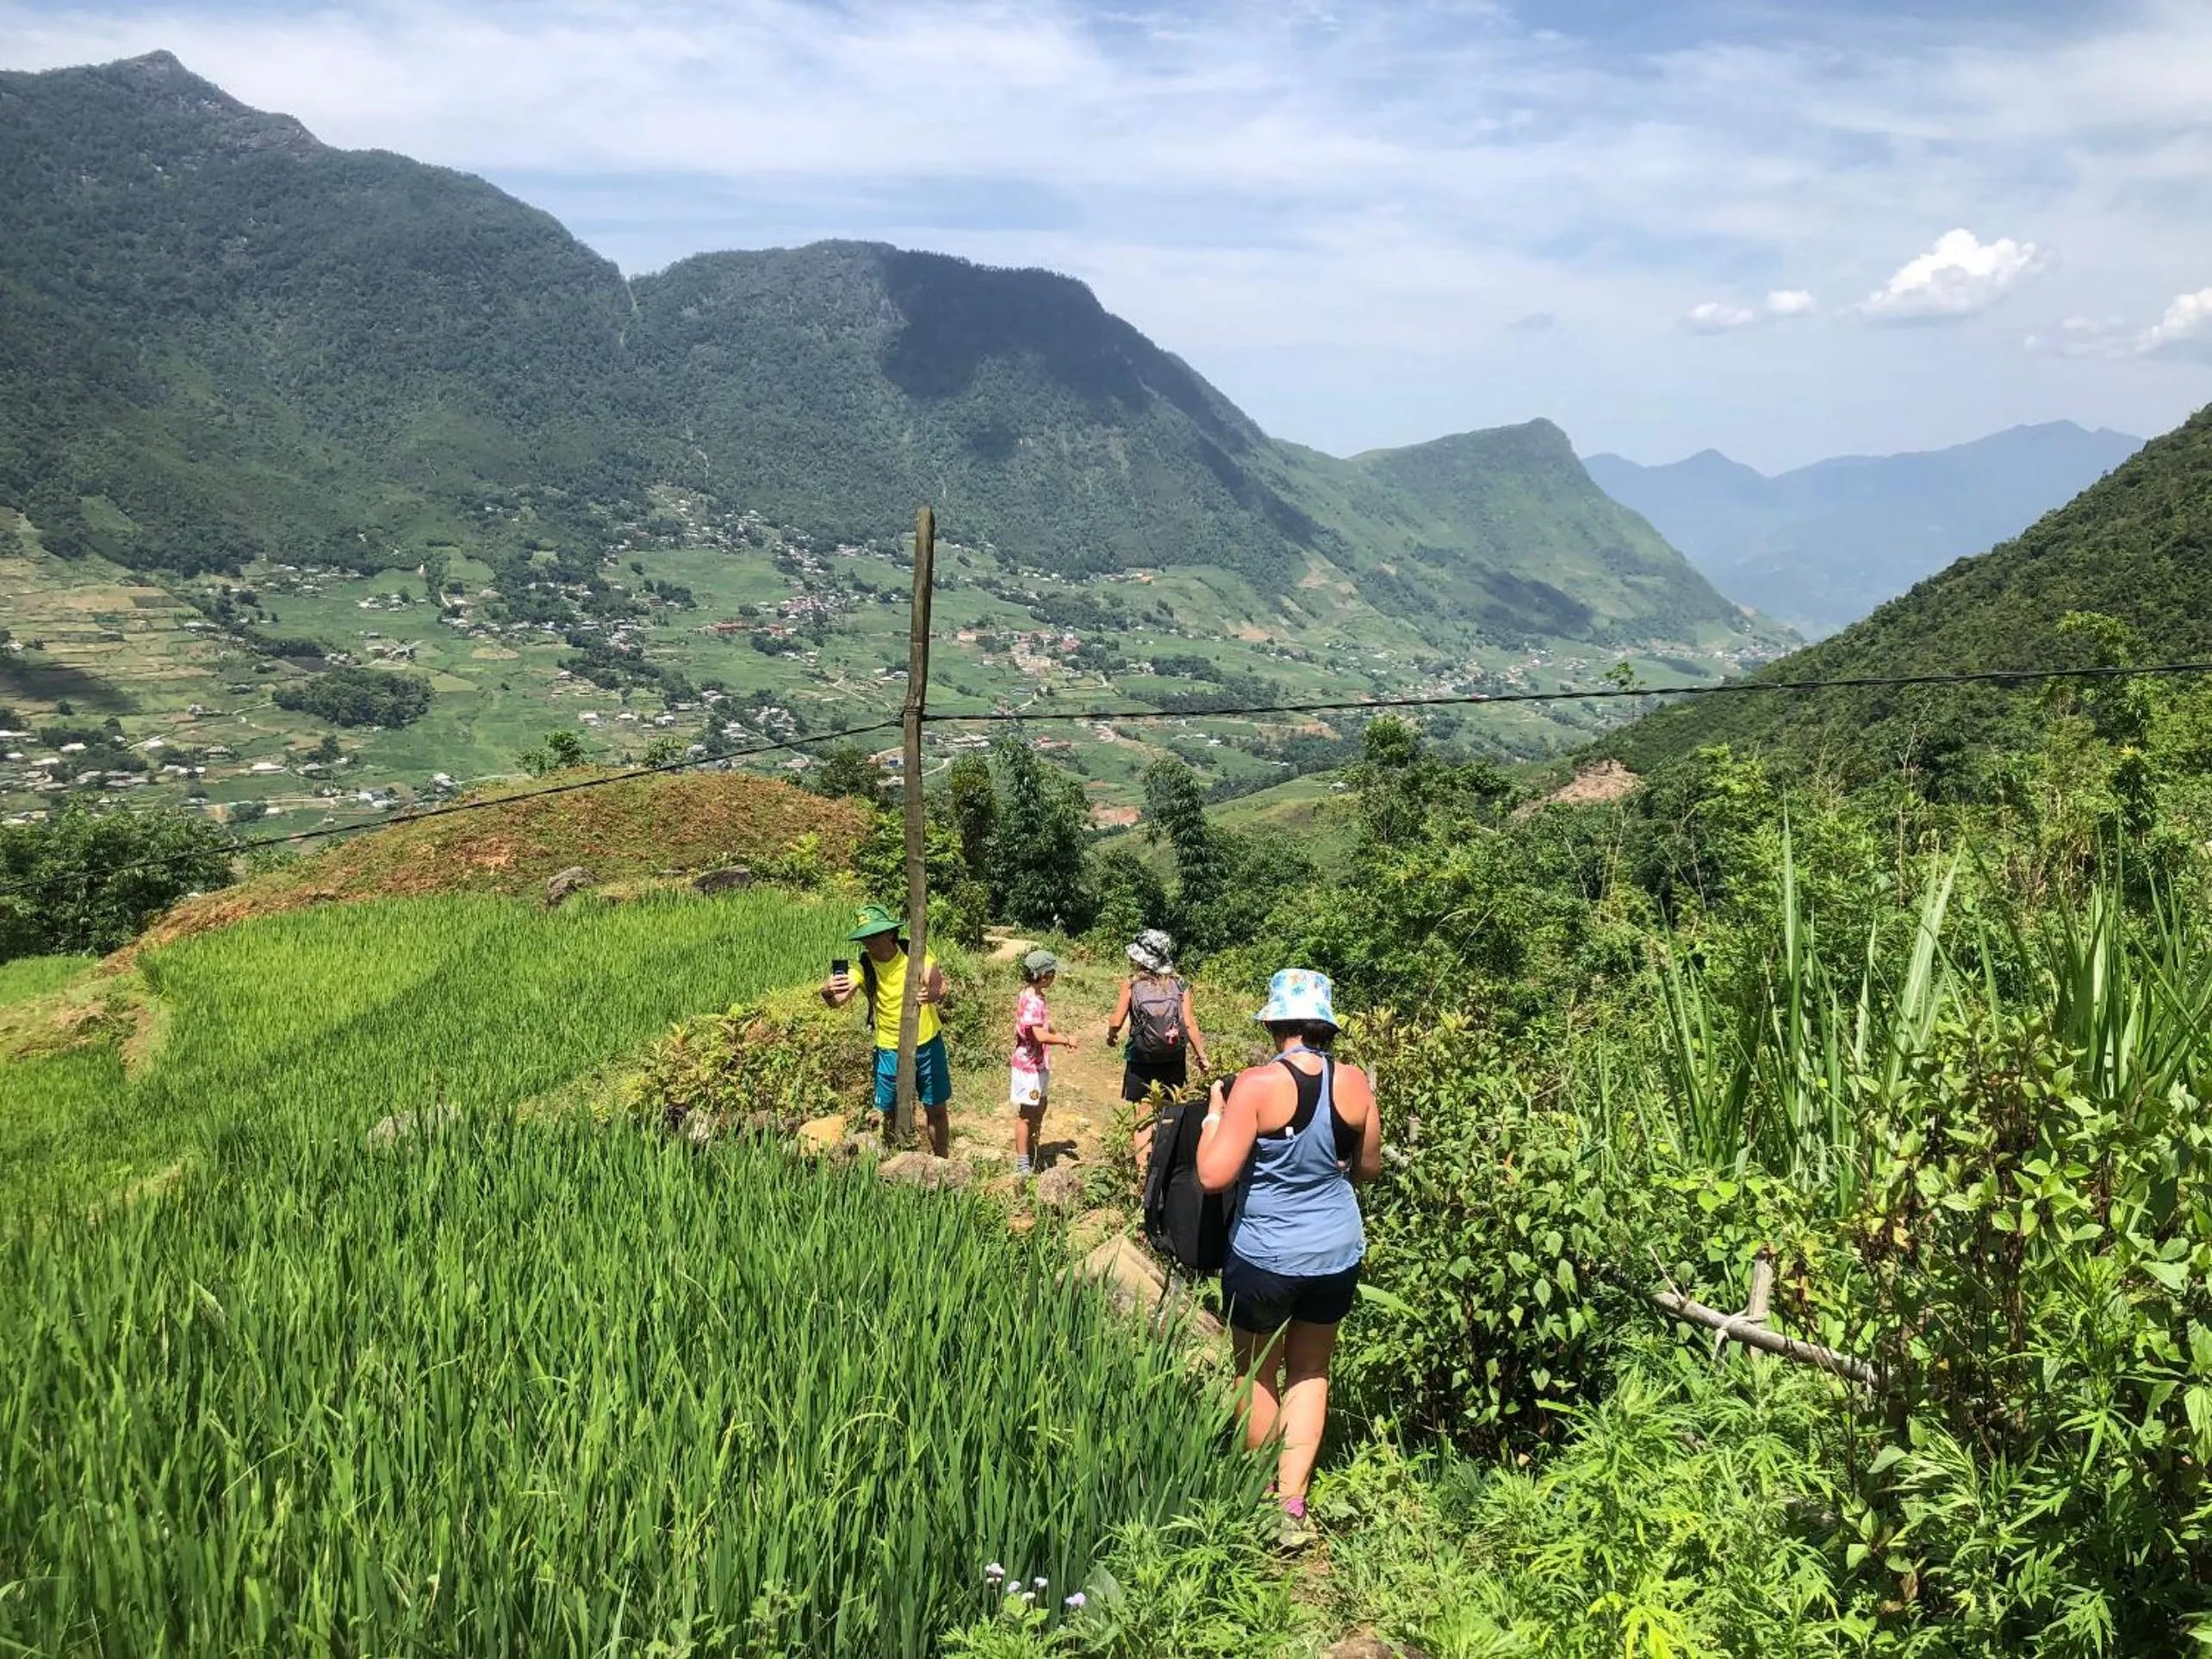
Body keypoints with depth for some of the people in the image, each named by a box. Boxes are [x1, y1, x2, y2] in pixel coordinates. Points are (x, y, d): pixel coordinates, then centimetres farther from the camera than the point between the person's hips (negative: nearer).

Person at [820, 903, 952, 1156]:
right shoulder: (864, 966, -13)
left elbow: (939, 986, -22)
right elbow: (839, 1001, -27)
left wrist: (932, 993, -47)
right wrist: (828, 992, -52)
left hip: (928, 1044, 0)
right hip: (890, 1050, 0)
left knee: (937, 1110, 12)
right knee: (892, 1115, 7)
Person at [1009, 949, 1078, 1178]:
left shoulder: (1037, 997, 8)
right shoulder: (1030, 1001, -24)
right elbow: (1040, 1035, -32)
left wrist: (1063, 1038, 7)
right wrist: (1066, 1041, -21)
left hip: (1040, 1065, 10)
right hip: (1029, 1066, -10)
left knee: (1038, 1110, 20)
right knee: (1026, 1114, 1)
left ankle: (1033, 1161, 33)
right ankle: (1023, 1165, 11)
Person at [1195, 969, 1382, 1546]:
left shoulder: (1257, 1084, -20)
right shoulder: (1355, 1083, -7)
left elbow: (1214, 1175, -21)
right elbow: (1369, 1168, 6)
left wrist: (1214, 1113, -7)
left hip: (1264, 1258, -3)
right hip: (1338, 1255, 4)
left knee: (1258, 1375, 18)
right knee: (1310, 1373, 20)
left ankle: (1262, 1497, 32)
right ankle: (1292, 1507, 16)